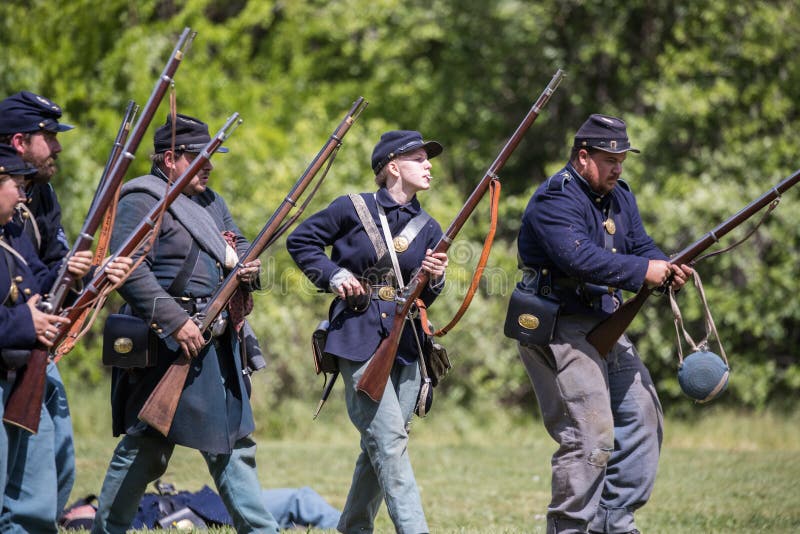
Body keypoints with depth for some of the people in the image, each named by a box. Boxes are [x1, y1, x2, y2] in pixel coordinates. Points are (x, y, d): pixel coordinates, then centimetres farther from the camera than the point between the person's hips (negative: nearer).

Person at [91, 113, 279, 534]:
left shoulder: (209, 200, 19)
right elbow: (129, 269, -20)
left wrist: (249, 266, 0)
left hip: (218, 345, 9)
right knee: (145, 446, -3)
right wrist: (175, 321, -25)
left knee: (232, 441, 10)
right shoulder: (142, 200, -10)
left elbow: (237, 246, 25)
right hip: (171, 342, -9)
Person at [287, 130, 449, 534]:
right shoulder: (352, 209, -1)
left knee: (378, 446, 9)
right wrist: (333, 275, -7)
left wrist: (435, 278, -10)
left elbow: (424, 299, 12)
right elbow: (300, 241, 7)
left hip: (406, 344, 6)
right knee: (389, 439, -14)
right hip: (359, 338, -6)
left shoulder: (427, 228, 12)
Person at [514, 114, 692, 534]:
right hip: (559, 331, -10)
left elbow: (640, 246, 9)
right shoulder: (555, 199, -16)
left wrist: (667, 270, -13)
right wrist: (643, 271, -30)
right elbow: (579, 258, -29)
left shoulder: (619, 196, 14)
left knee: (641, 416, 12)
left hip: (605, 325, 10)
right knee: (591, 436, -15)